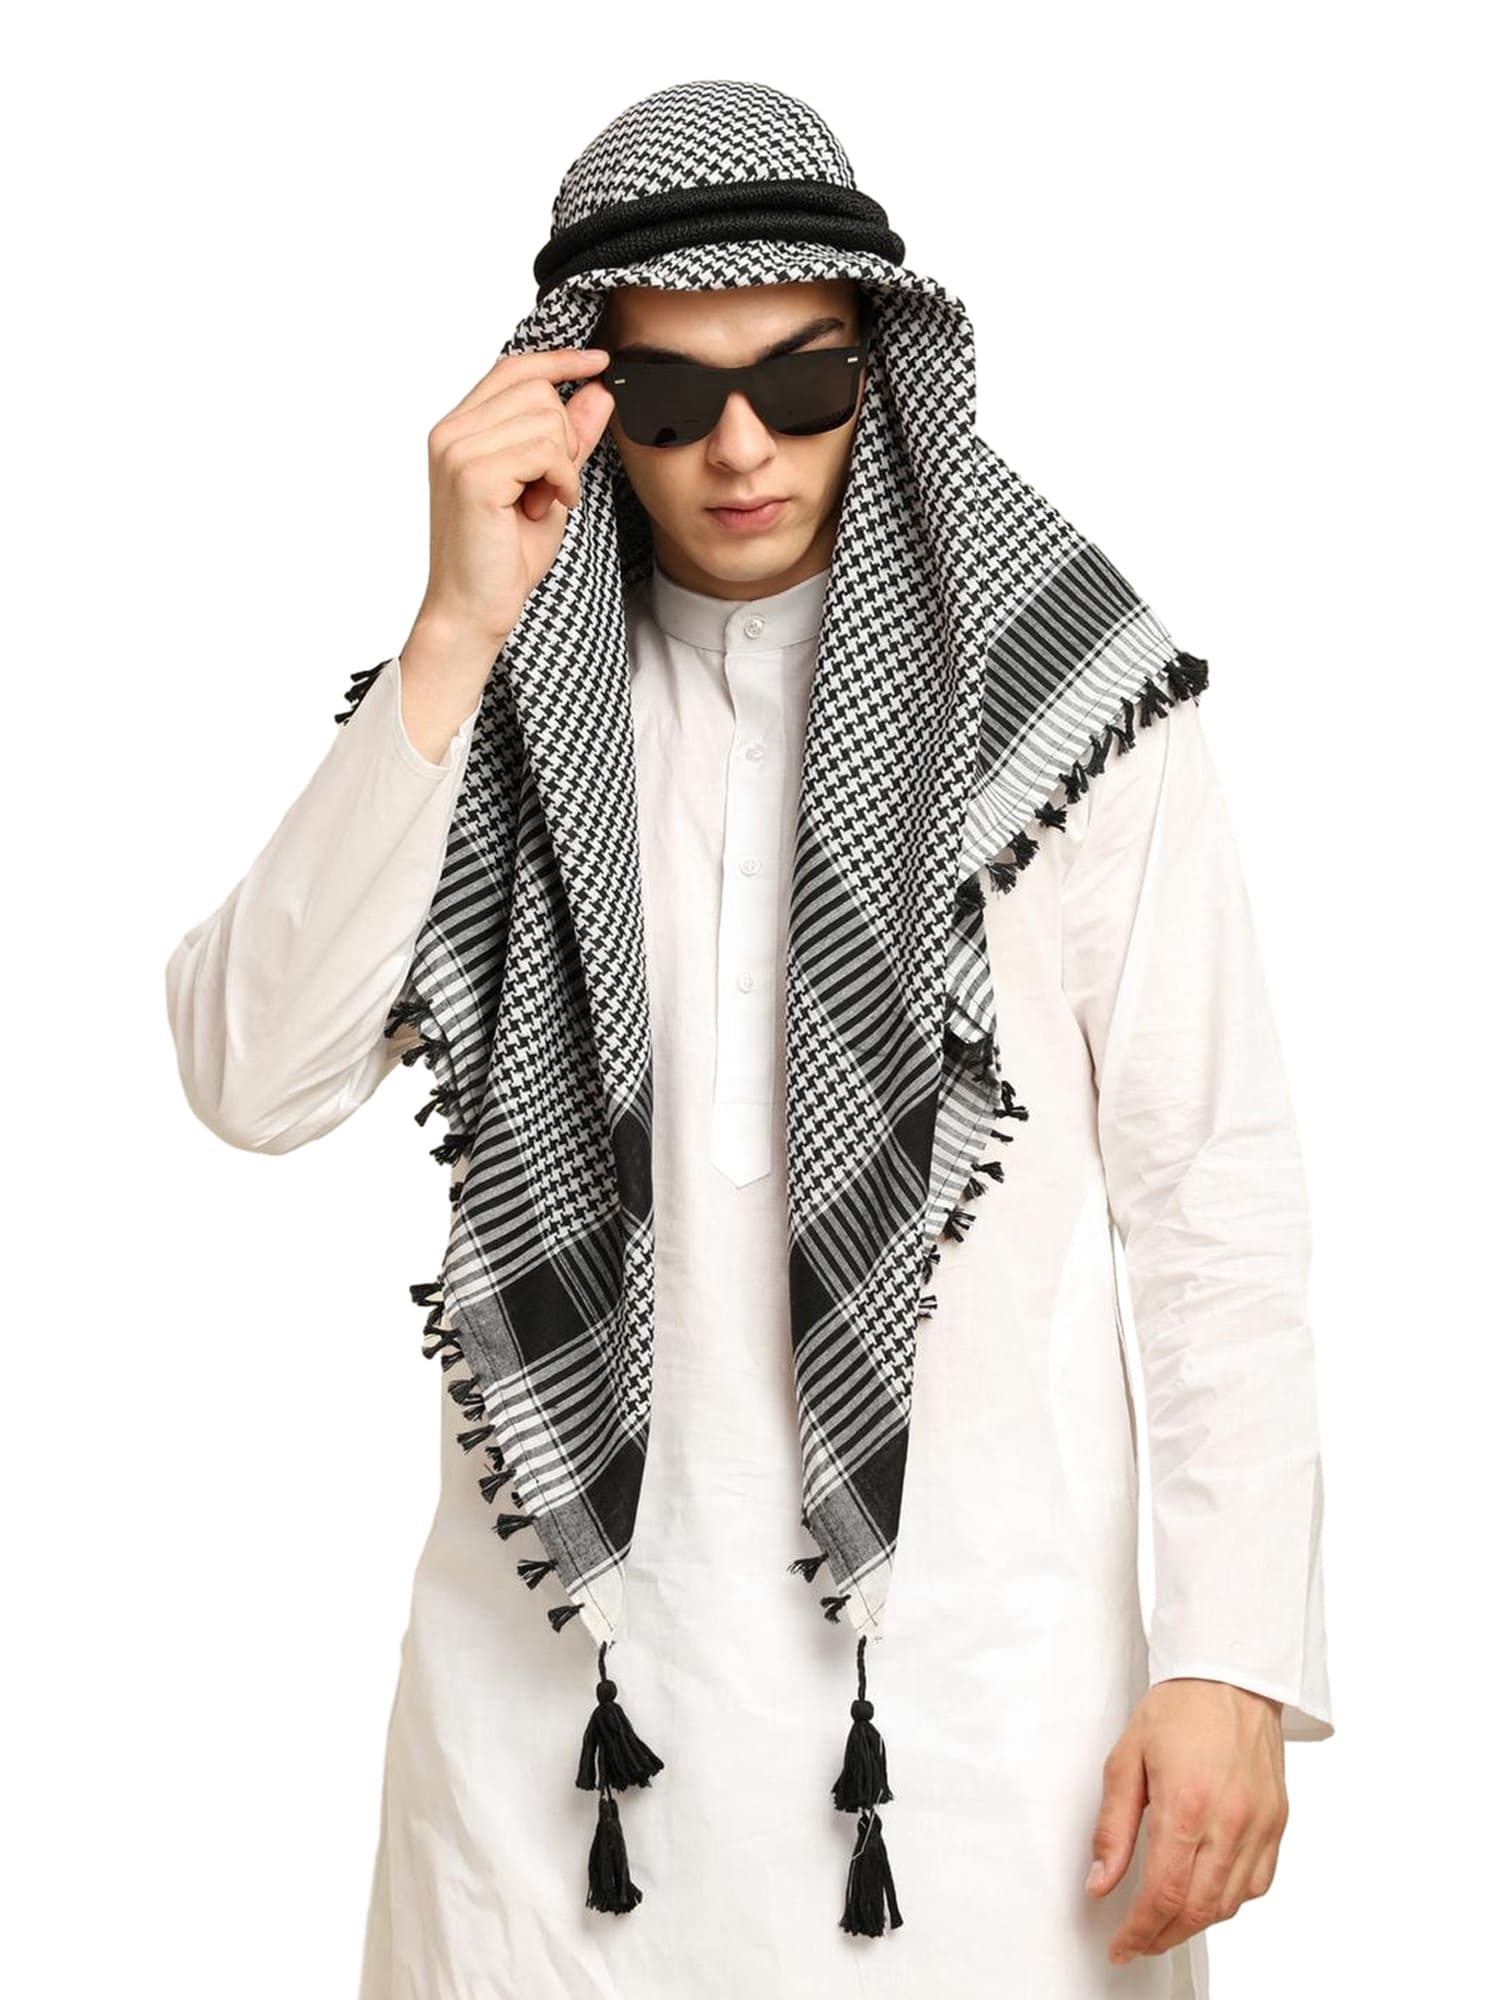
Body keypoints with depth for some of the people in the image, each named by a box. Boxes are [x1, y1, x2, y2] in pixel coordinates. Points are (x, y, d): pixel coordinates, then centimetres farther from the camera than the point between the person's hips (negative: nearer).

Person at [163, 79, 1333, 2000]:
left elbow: (1212, 1193, -3)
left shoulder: (1070, 695, -3)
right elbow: (250, 1080, -9)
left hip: (976, 1678, -1)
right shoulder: (497, 709, 4)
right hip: (568, 1671, 2)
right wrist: (455, 640, -15)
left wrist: (1233, 1661, -8)